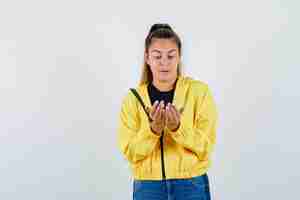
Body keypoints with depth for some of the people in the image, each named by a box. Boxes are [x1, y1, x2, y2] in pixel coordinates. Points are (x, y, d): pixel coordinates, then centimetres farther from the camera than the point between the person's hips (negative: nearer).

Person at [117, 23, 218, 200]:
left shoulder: (199, 91, -2)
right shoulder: (132, 98, 2)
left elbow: (205, 147, -6)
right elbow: (131, 153, -4)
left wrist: (178, 127, -21)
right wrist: (153, 129, -20)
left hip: (191, 185, -1)